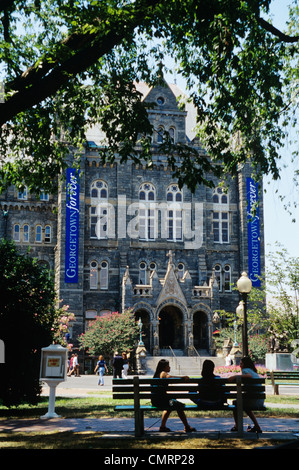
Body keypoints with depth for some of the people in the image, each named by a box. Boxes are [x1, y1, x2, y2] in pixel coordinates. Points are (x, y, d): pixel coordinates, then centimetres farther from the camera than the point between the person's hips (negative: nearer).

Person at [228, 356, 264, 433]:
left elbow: (249, 376, -28)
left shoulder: (245, 370, -7)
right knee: (246, 407, 35)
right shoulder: (254, 372, 19)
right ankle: (257, 427, 35)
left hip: (254, 400, -9)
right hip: (261, 400, 9)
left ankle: (237, 426, 23)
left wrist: (235, 376, -25)